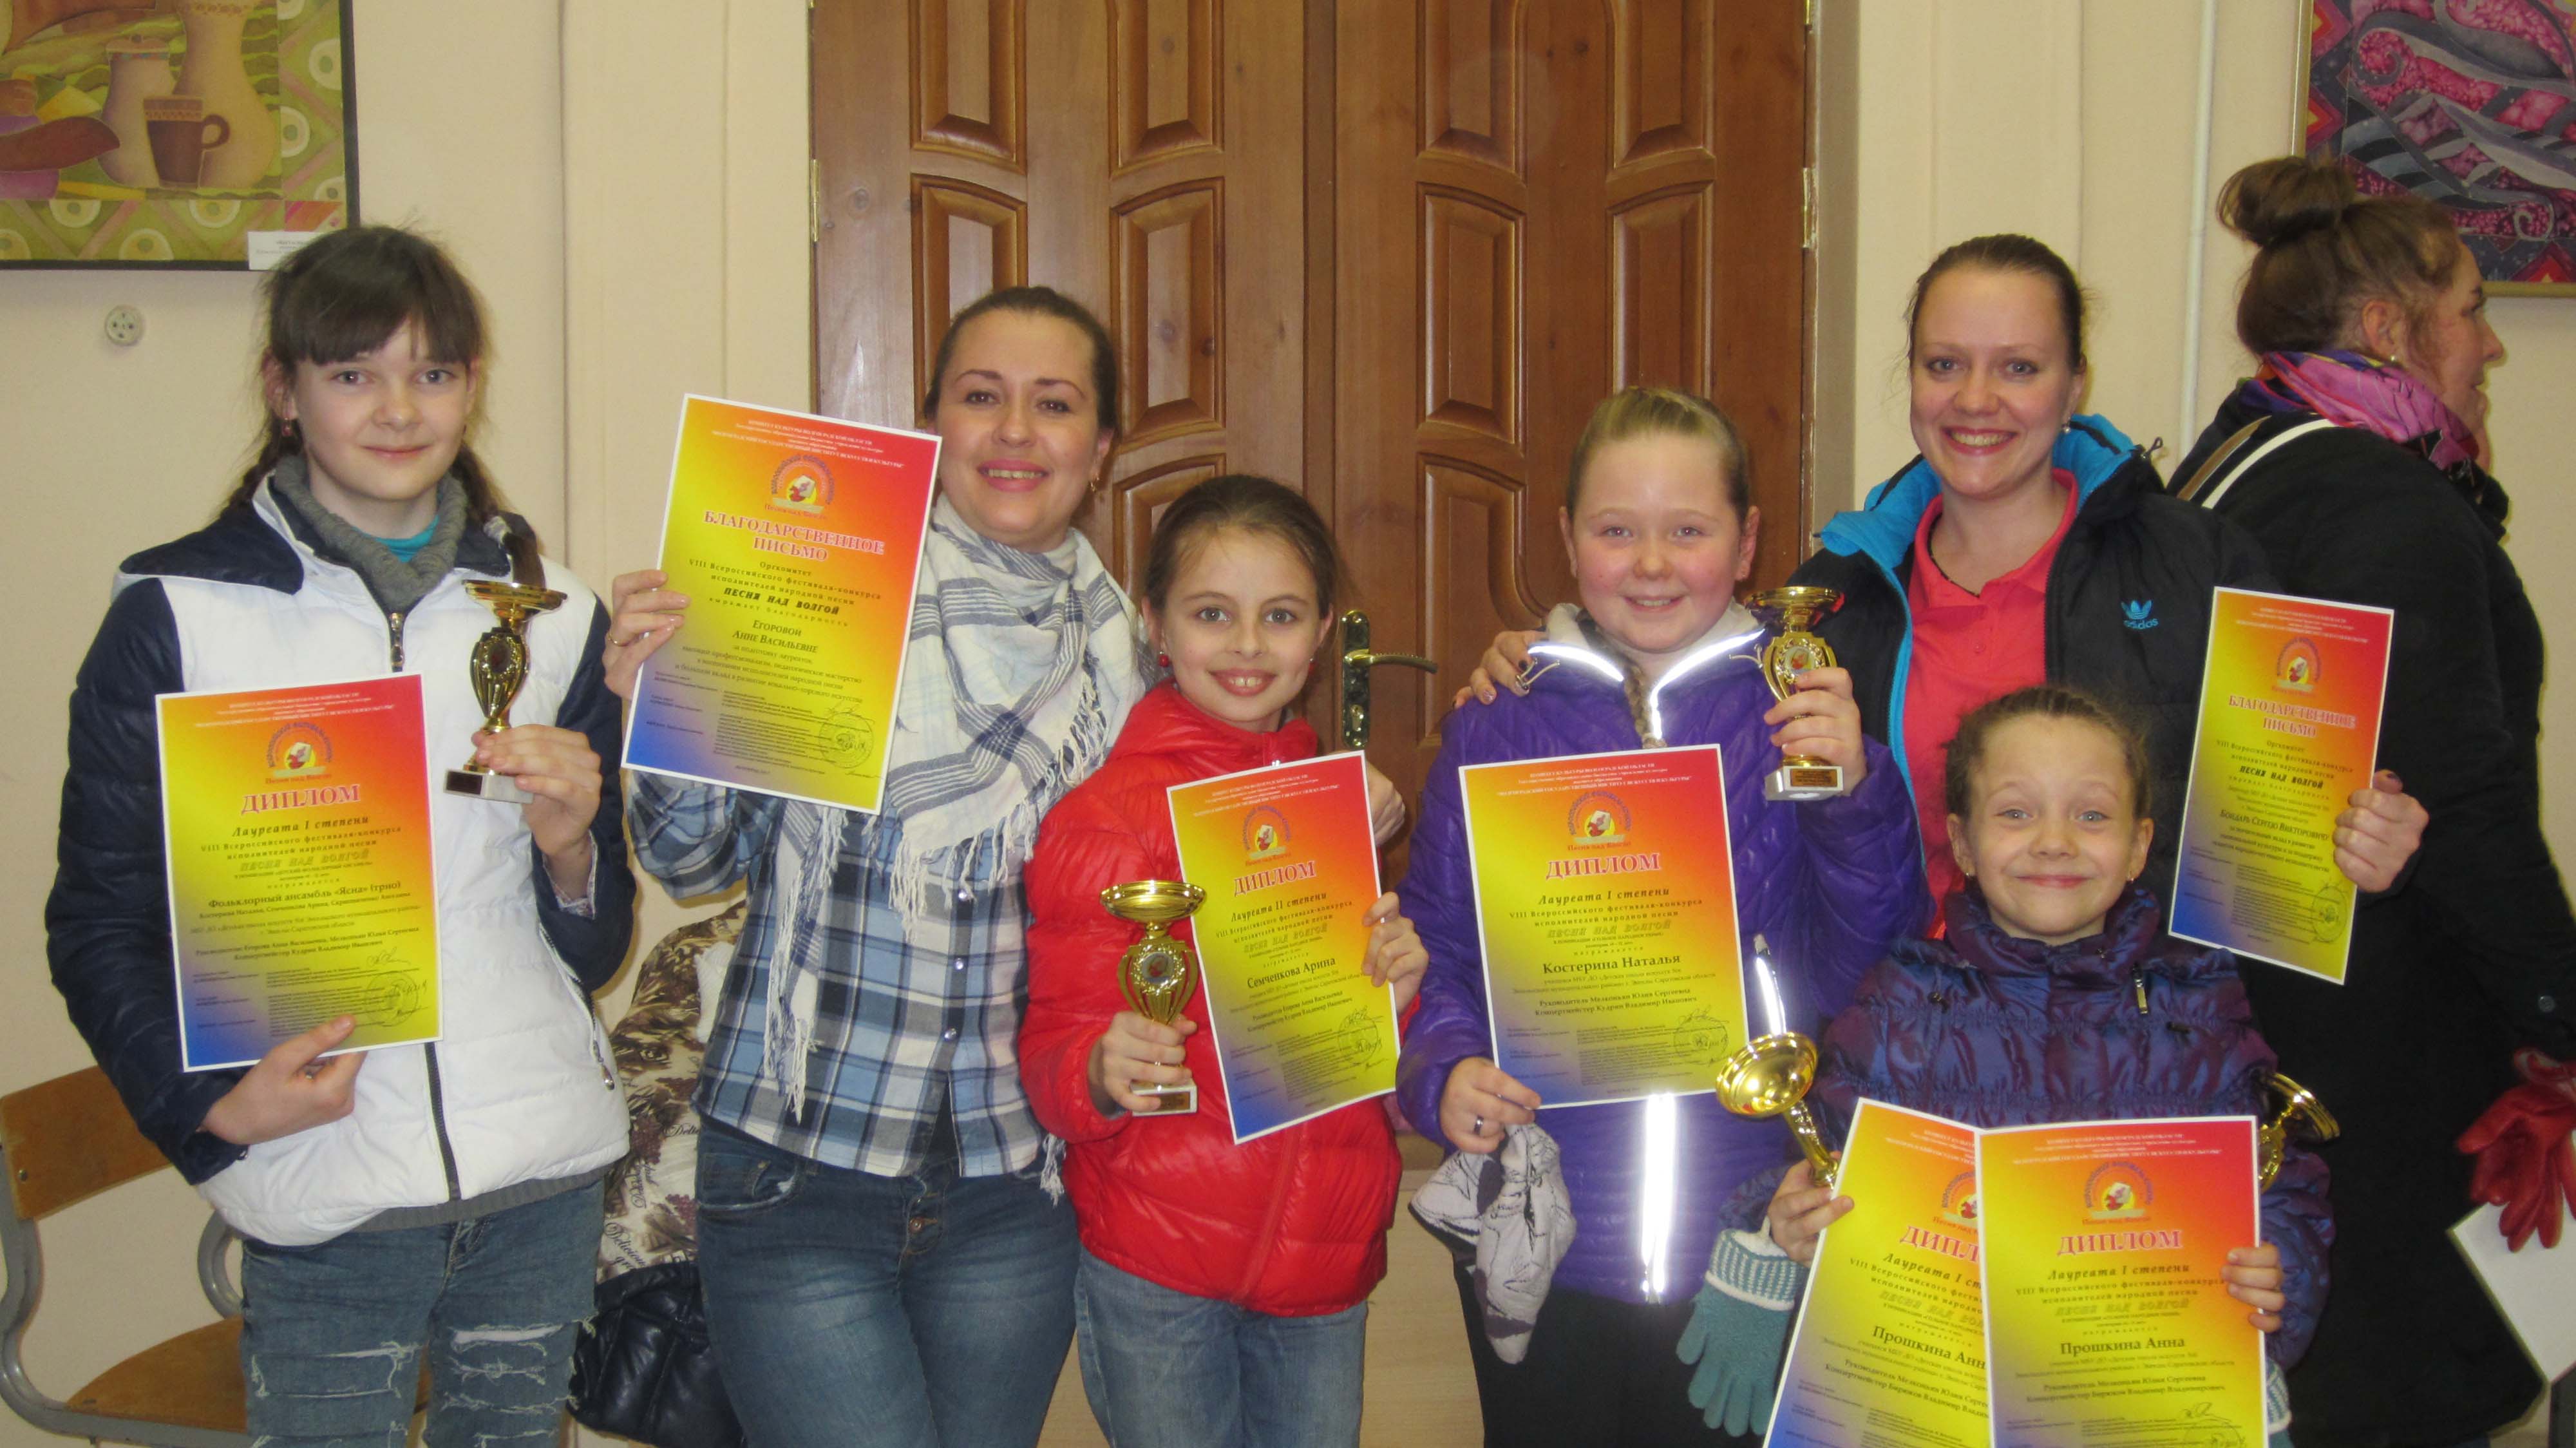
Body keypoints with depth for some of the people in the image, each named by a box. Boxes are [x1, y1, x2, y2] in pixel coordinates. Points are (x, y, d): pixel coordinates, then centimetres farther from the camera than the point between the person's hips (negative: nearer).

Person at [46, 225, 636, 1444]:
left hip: (544, 1173, 3)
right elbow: (98, 924, 1)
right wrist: (209, 1105, -13)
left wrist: (570, 846, -9)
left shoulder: (553, 614, 8)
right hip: (328, 1201, -3)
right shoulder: (176, 615, -2)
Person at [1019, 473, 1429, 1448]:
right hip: (1158, 1268, -5)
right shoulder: (1108, 818, -9)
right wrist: (1102, 1074, -31)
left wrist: (1396, 990, -4)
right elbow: (1055, 1055, -9)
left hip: (1329, 1249, 5)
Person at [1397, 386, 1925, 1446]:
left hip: (1744, 1238, 0)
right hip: (1539, 1235, 1)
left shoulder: (1801, 720, -1)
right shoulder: (1497, 729, 1)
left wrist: (1857, 797, -21)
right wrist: (1441, 1069, -13)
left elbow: (1859, 979, -7)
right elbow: (1434, 948, 5)